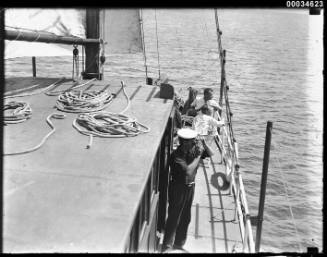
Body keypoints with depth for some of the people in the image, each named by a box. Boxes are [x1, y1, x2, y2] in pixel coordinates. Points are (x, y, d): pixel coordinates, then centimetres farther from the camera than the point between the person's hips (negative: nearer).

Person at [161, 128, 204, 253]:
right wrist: (198, 155, -23)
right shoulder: (176, 155, -22)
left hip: (190, 186, 7)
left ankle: (178, 243, 34)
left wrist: (202, 145, -14)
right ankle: (166, 246, 17)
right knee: (174, 217, 2)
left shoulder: (193, 150, -2)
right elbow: (188, 170, -31)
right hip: (178, 187, -7)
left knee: (185, 218, 17)